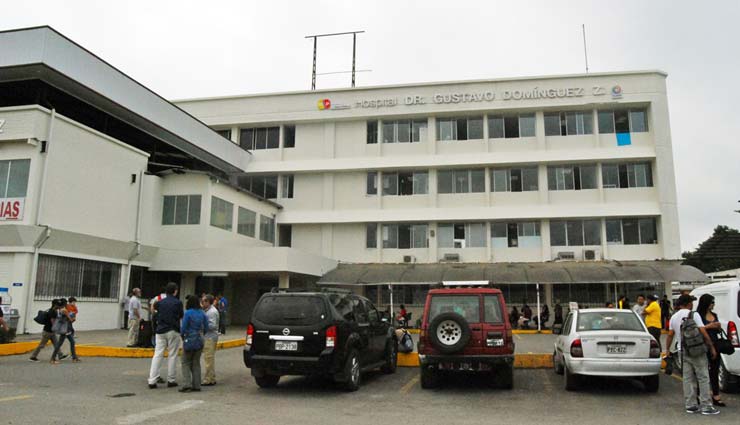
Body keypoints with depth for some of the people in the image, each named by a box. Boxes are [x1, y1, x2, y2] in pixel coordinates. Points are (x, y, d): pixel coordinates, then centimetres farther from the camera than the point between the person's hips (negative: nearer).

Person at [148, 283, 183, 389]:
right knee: (172, 355, 5)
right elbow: (181, 316, 4)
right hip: (173, 331, -3)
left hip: (161, 330, 3)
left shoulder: (160, 302, 4)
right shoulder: (178, 302, -6)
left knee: (157, 355, 4)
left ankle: (152, 380, 0)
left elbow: (157, 316, 9)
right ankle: (171, 380, 11)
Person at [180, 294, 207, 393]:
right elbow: (206, 326, 5)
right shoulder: (202, 313, 3)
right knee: (196, 363, 13)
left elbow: (184, 327, -11)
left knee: (186, 363, 6)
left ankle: (187, 385, -3)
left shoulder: (188, 313, -13)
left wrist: (182, 335, 8)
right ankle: (196, 385, 13)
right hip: (199, 340, 5)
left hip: (189, 340, -5)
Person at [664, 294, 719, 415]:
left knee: (688, 378, 9)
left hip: (682, 351, 5)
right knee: (703, 378, 2)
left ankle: (690, 405, 12)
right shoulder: (694, 314, -9)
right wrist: (712, 348, -6)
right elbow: (704, 333, -13)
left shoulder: (674, 317, 8)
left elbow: (670, 335, 9)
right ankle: (706, 406, 3)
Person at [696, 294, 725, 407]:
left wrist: (719, 327, 0)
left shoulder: (714, 315, 13)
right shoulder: (698, 315, -11)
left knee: (715, 370, 10)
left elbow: (718, 331, 22)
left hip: (715, 345, 7)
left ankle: (716, 396, 17)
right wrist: (708, 326, -19)